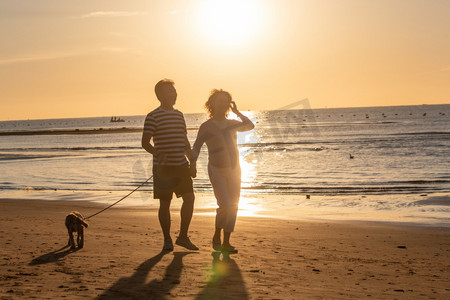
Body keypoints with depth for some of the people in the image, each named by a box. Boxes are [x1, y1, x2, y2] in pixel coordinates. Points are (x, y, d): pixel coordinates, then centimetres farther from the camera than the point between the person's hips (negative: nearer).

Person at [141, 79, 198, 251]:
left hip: (181, 165, 5)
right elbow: (145, 143, -9)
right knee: (164, 203, 1)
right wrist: (158, 154, -27)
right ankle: (167, 240, 14)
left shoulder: (179, 115, 14)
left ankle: (183, 237, 9)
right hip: (163, 166, -5)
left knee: (189, 198, -3)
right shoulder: (153, 117, -6)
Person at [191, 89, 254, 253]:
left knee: (233, 207, 0)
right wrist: (193, 163, -26)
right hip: (217, 172, -5)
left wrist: (237, 112, 6)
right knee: (224, 206, -17)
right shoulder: (205, 127, -4)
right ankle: (217, 236, 8)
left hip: (234, 170, 5)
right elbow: (196, 148, -8)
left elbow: (250, 126, 11)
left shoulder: (231, 124, 9)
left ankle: (226, 243, 8)